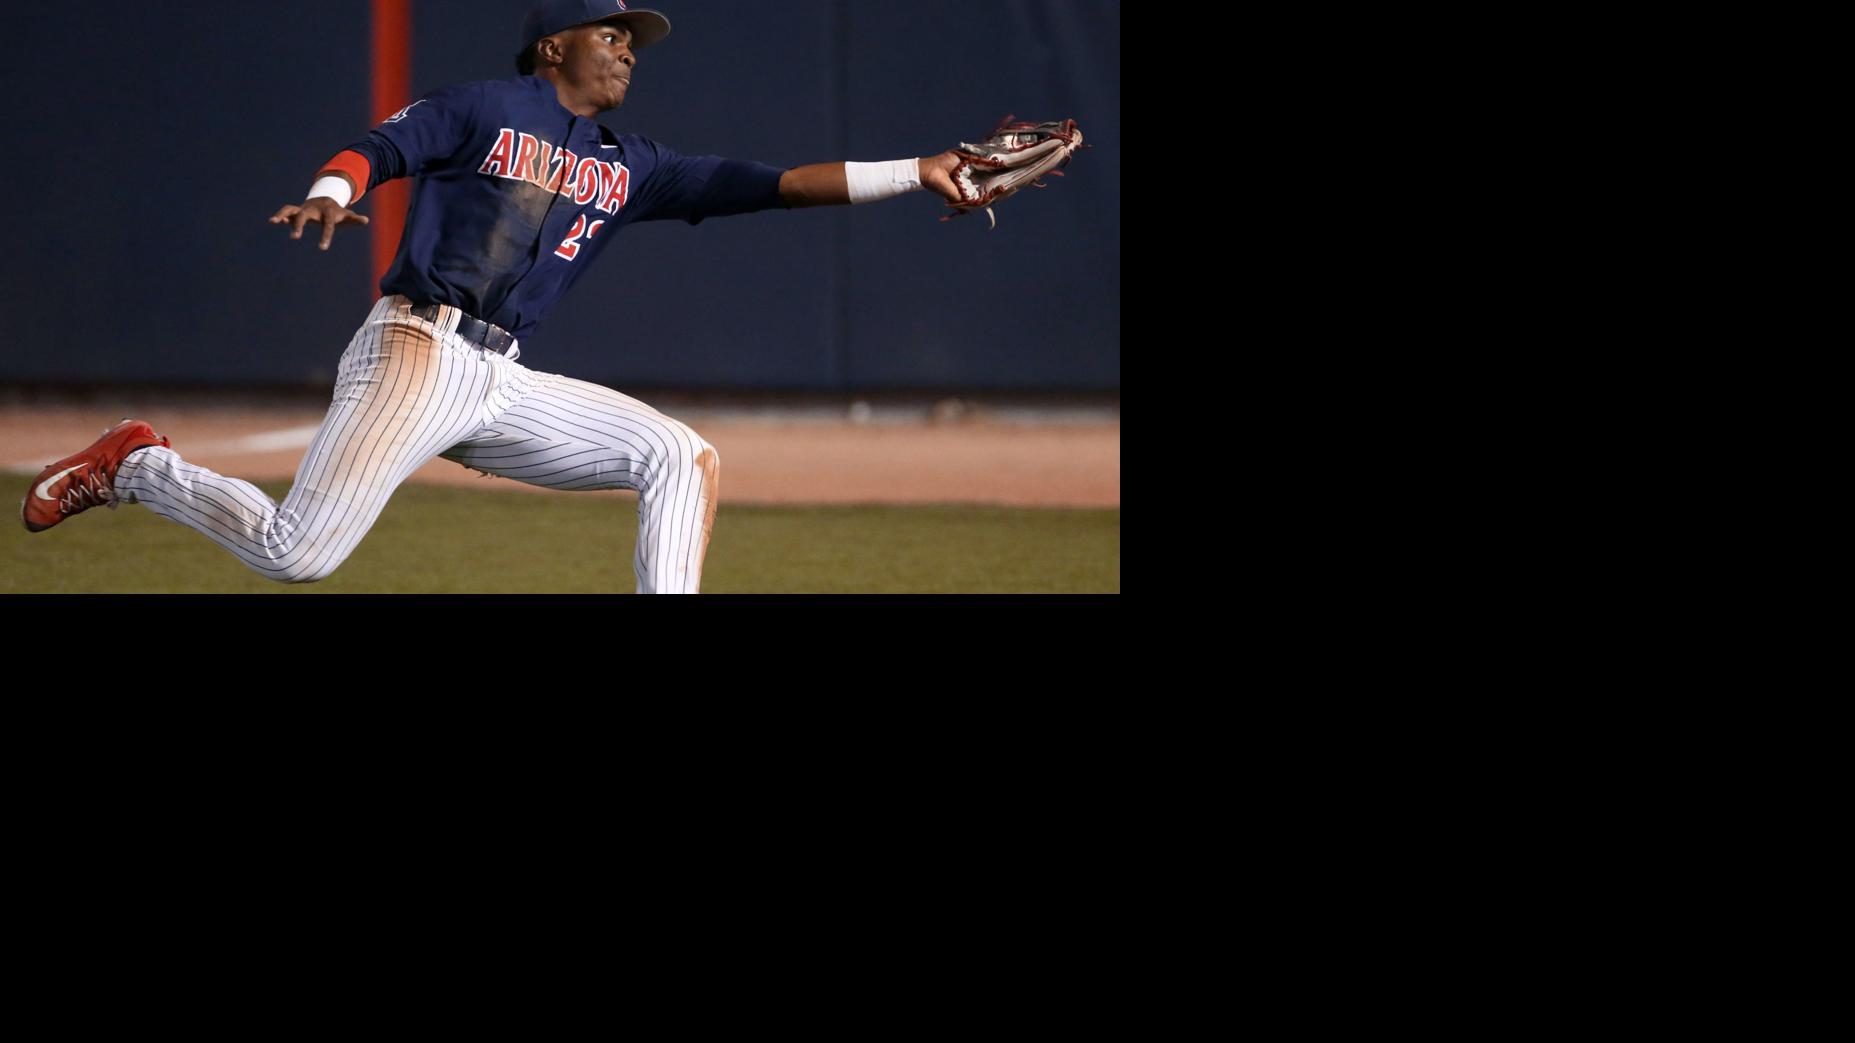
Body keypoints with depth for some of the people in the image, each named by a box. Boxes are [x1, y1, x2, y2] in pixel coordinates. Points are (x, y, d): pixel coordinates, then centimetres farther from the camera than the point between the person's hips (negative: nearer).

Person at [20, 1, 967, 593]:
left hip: (500, 386, 6)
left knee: (682, 458, -6)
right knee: (295, 553, -18)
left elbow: (768, 185, 11)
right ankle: (136, 467, 9)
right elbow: (377, 148, -4)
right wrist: (333, 193, -28)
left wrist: (916, 174, 4)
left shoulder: (629, 169, 17)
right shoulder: (488, 109, 4)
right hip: (416, 350, -6)